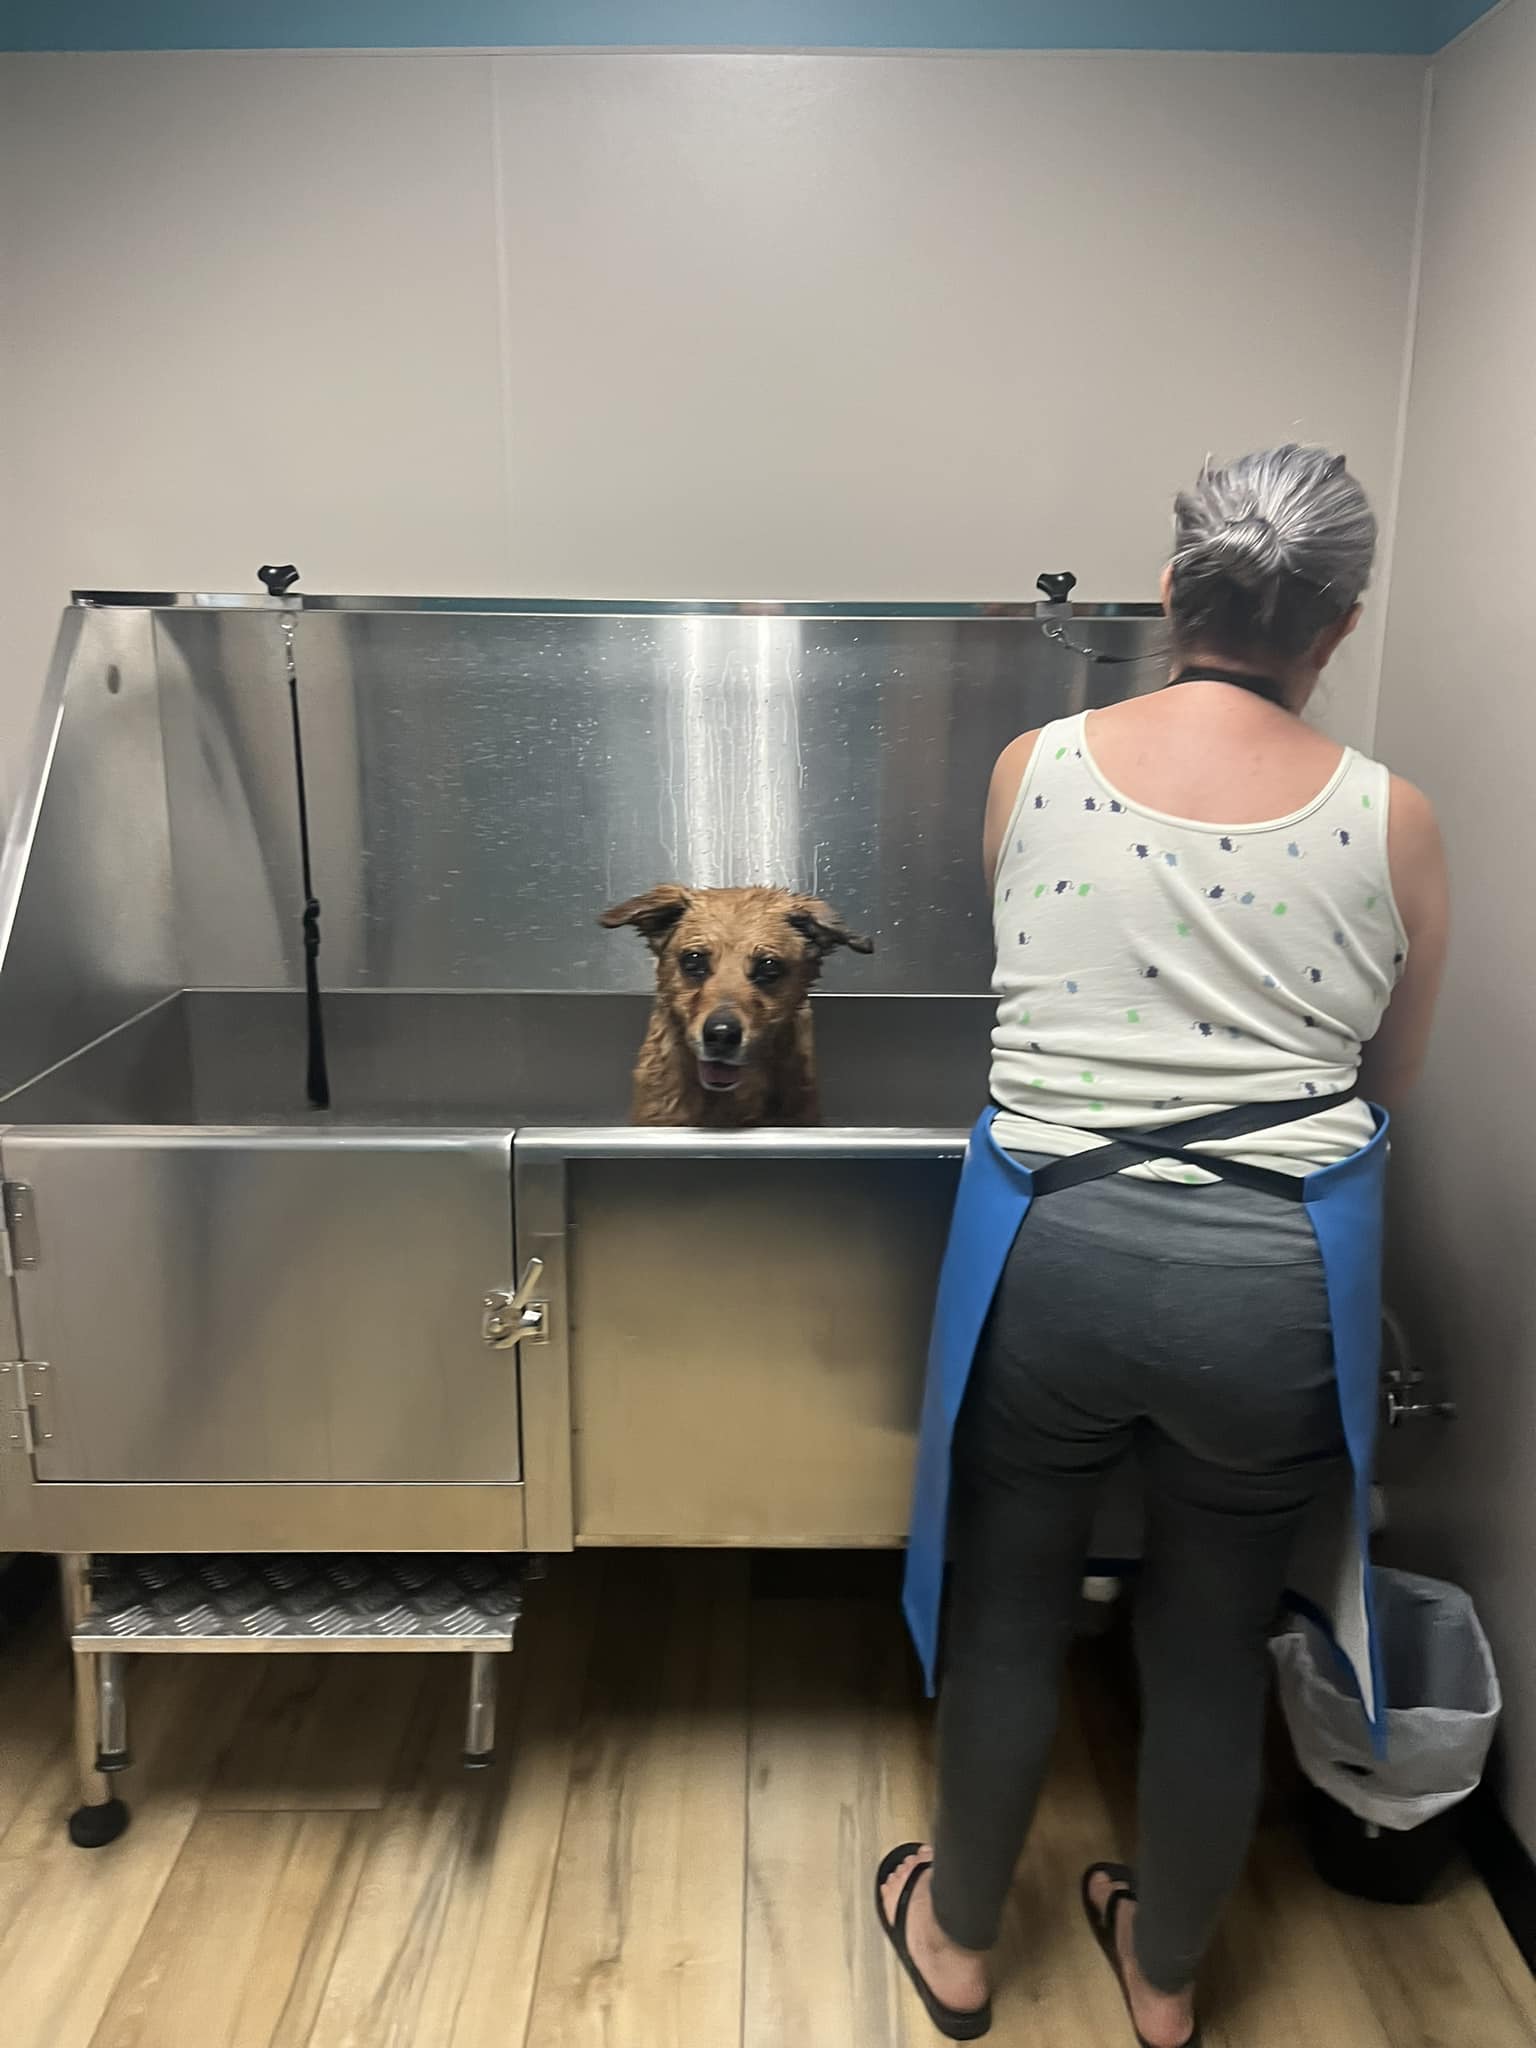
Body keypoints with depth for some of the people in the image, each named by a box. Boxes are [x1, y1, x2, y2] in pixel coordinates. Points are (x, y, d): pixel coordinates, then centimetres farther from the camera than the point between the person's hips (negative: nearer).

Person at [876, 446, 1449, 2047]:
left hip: (1051, 1254, 0)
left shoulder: (1031, 770, -2)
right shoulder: (1391, 823, -4)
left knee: (1006, 1608, 22)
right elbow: (1392, 1076, 9)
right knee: (1212, 1643, 22)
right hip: (1283, 1285, 1)